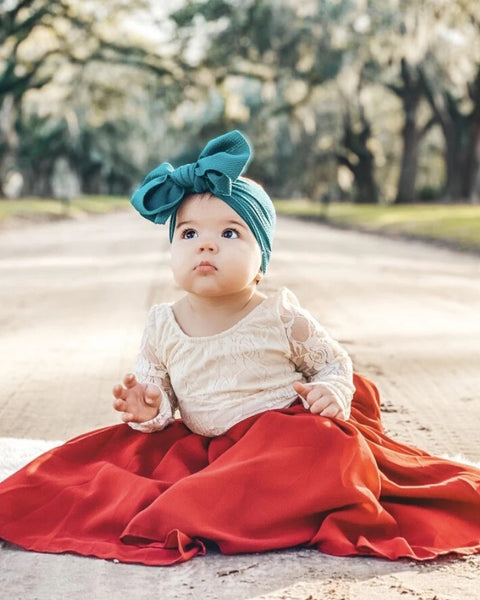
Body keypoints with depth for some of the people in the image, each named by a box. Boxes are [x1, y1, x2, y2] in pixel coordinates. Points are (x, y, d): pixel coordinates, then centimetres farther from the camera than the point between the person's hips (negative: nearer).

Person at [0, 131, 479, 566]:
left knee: (325, 449, -33)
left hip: (286, 432, -3)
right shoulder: (162, 326, 0)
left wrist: (333, 391, -18)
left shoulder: (281, 317, -6)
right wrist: (148, 408, -14)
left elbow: (334, 363, 5)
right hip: (201, 448, 3)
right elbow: (154, 386, 9)